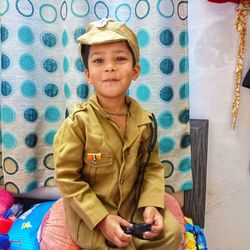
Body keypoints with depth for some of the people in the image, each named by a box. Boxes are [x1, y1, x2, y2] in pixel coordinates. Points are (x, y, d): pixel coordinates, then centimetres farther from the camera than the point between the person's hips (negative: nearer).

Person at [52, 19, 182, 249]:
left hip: (132, 204, 4)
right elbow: (67, 178, -17)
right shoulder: (78, 122, -21)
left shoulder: (144, 120, -8)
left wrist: (151, 204, -14)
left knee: (172, 231, -1)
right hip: (90, 212, -4)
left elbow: (152, 167, 1)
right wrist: (102, 220, -20)